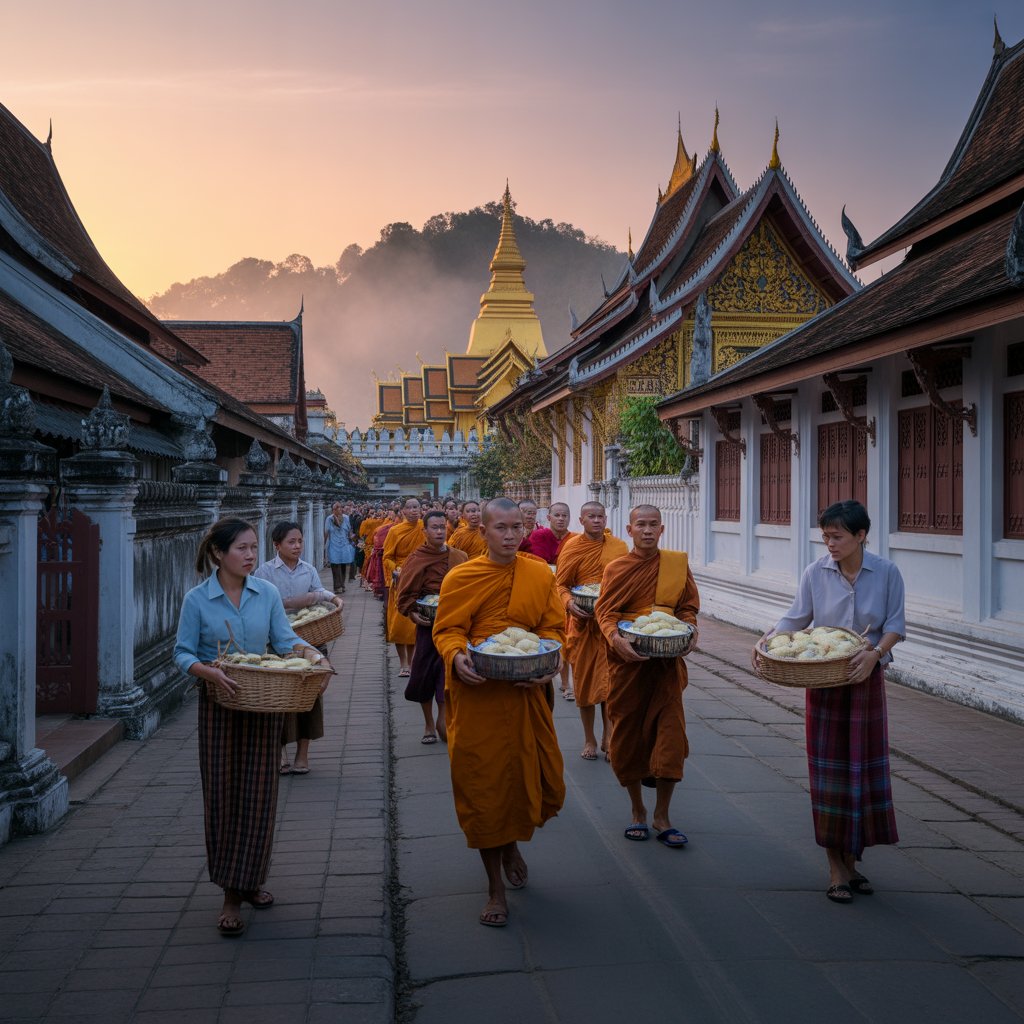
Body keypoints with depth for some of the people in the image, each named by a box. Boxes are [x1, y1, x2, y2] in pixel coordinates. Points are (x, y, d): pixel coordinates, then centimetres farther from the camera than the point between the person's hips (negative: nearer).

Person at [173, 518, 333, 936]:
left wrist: (313, 655, -16)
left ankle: (249, 881, 22)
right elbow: (183, 653, -5)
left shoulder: (267, 593, 2)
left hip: (264, 704, 2)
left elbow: (285, 638, 4)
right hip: (219, 703, -2)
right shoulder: (197, 599, -6)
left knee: (259, 795, 4)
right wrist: (210, 672, -24)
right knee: (223, 795, 2)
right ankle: (231, 893, 11)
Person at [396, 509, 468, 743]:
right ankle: (429, 725, 22)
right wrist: (412, 613, -18)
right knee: (425, 673, 7)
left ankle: (442, 721, 5)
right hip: (428, 625, -1)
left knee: (448, 671, -6)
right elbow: (405, 594, -2)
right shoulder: (416, 559, -4)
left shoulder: (460, 557, 5)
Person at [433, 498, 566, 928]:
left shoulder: (541, 576, 4)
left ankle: (512, 842, 41)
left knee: (543, 785, 5)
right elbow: (447, 630, 1)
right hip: (476, 696, -2)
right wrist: (456, 656, -20)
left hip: (526, 695, 2)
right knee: (483, 785, 4)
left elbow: (554, 627, 6)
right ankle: (496, 889, 20)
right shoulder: (460, 578, -2)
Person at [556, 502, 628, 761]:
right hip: (583, 622, -1)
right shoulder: (572, 547, -2)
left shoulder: (619, 547, 5)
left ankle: (607, 736, 12)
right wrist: (569, 603, -21)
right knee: (584, 680, 8)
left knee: (610, 681, -3)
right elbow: (560, 584, -1)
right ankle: (589, 739, 21)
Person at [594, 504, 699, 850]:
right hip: (628, 662, -1)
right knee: (628, 734, 7)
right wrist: (615, 637, -26)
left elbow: (689, 605, 10)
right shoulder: (616, 568, 0)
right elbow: (605, 611, -7)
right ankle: (638, 811, 25)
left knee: (670, 736, -3)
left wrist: (689, 630, -10)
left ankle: (661, 817, 11)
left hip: (667, 663, 1)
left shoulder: (678, 563, 4)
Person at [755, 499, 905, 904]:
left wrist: (875, 652, -22)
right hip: (824, 684, 0)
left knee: (864, 770, 8)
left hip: (866, 681, 0)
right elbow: (796, 618, 0)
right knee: (829, 772, 3)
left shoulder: (886, 573, -6)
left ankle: (852, 859, 25)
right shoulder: (816, 573, -4)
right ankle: (836, 867, 12)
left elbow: (896, 624, -4)